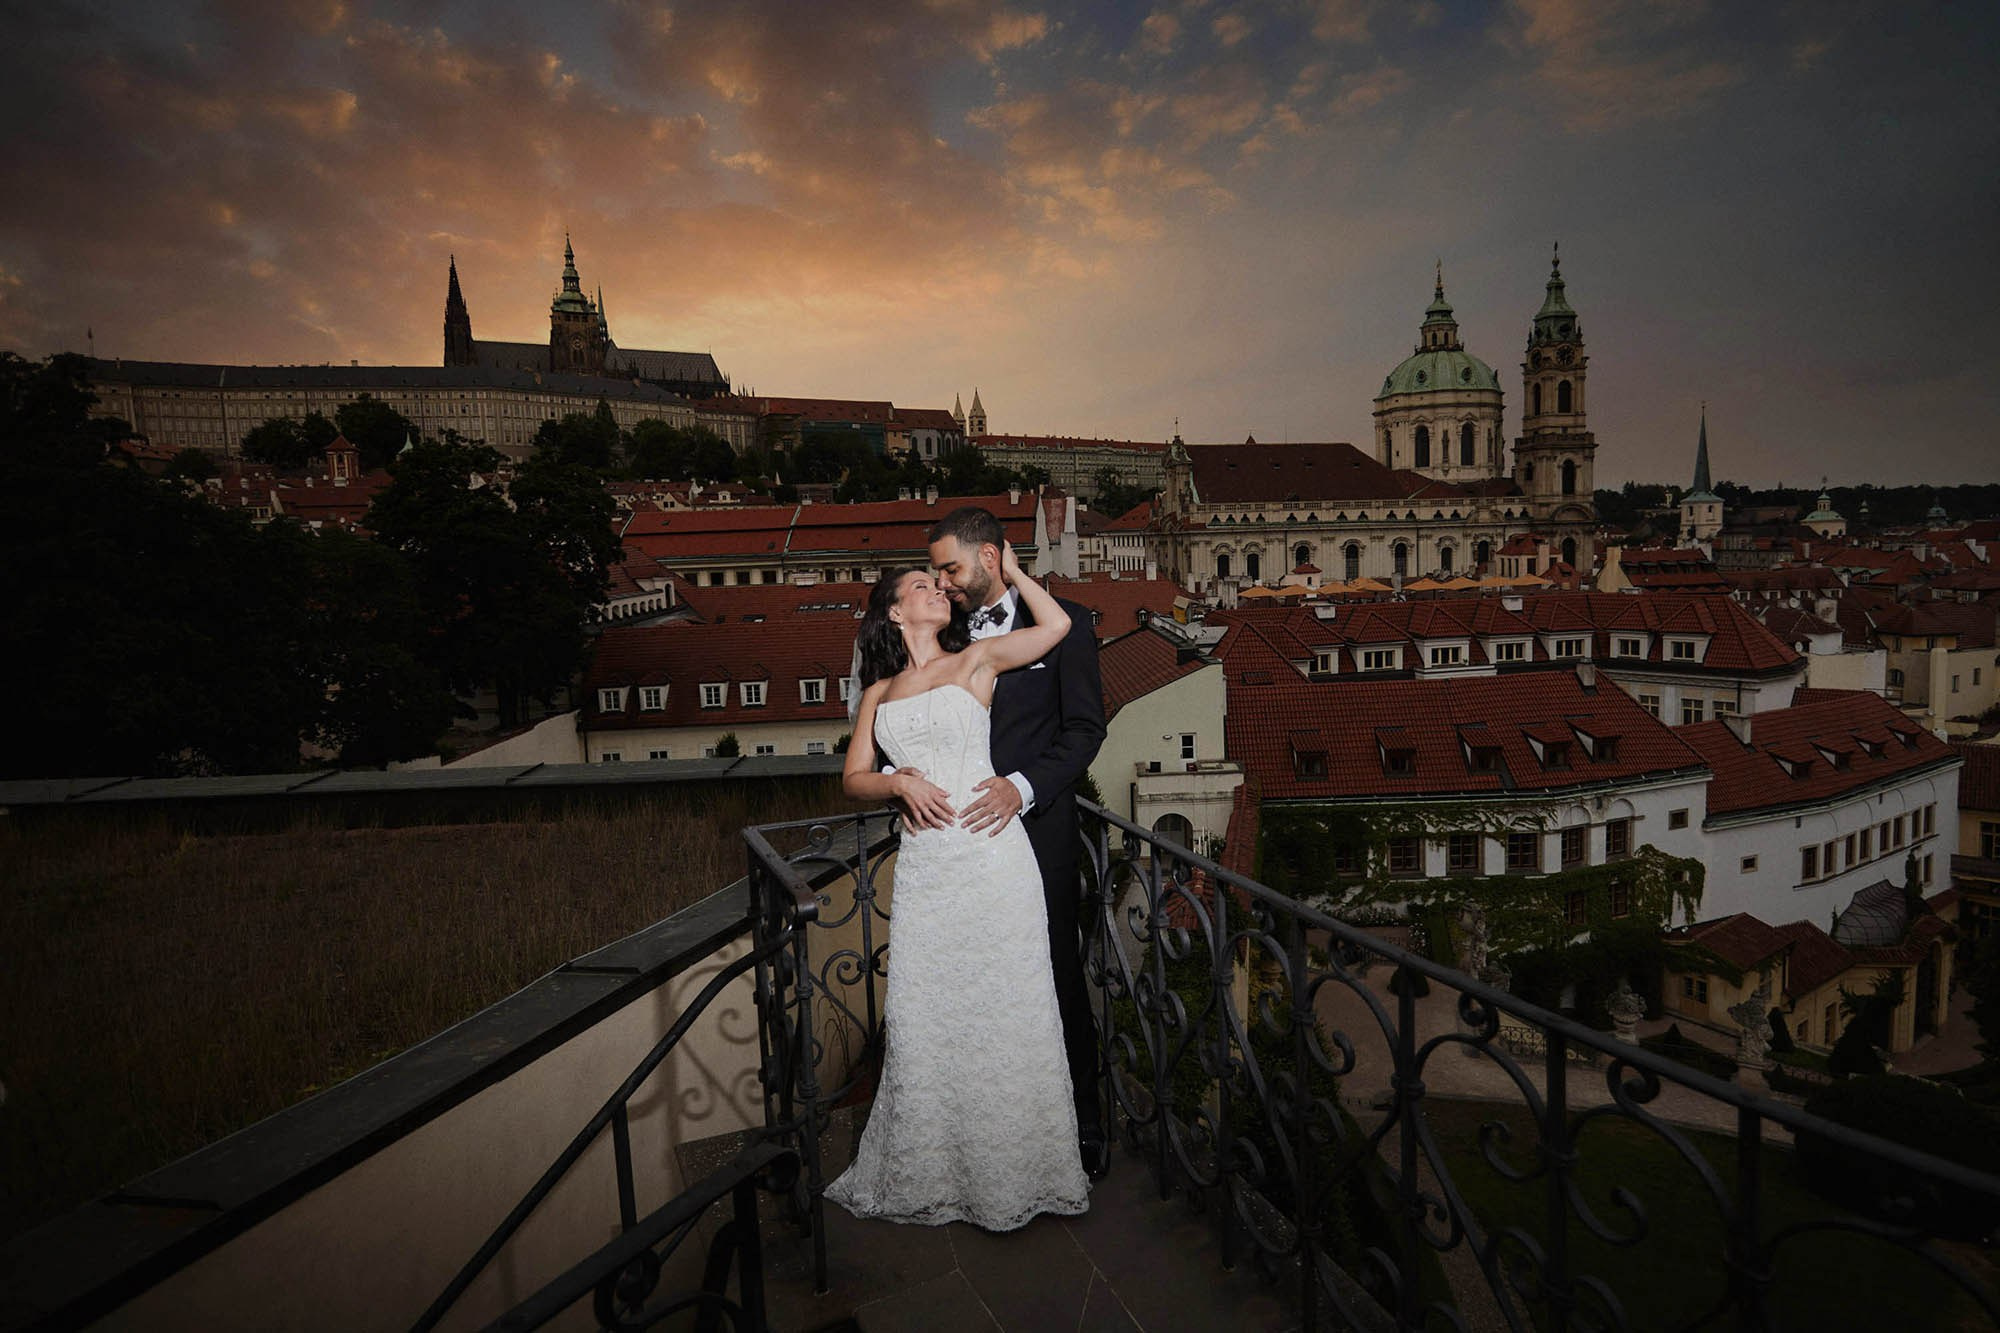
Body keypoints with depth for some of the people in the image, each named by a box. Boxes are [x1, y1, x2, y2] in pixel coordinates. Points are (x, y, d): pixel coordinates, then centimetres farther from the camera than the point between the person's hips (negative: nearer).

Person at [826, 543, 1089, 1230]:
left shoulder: (974, 660, 8)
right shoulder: (879, 692, 16)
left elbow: (1057, 623, -1)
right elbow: (853, 778, 12)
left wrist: (1010, 571, 11)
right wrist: (900, 781, -8)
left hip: (988, 852, -3)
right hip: (923, 862, 3)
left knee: (1000, 1010, 4)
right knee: (924, 1015, 7)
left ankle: (1012, 1171, 21)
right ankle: (929, 1173, 26)